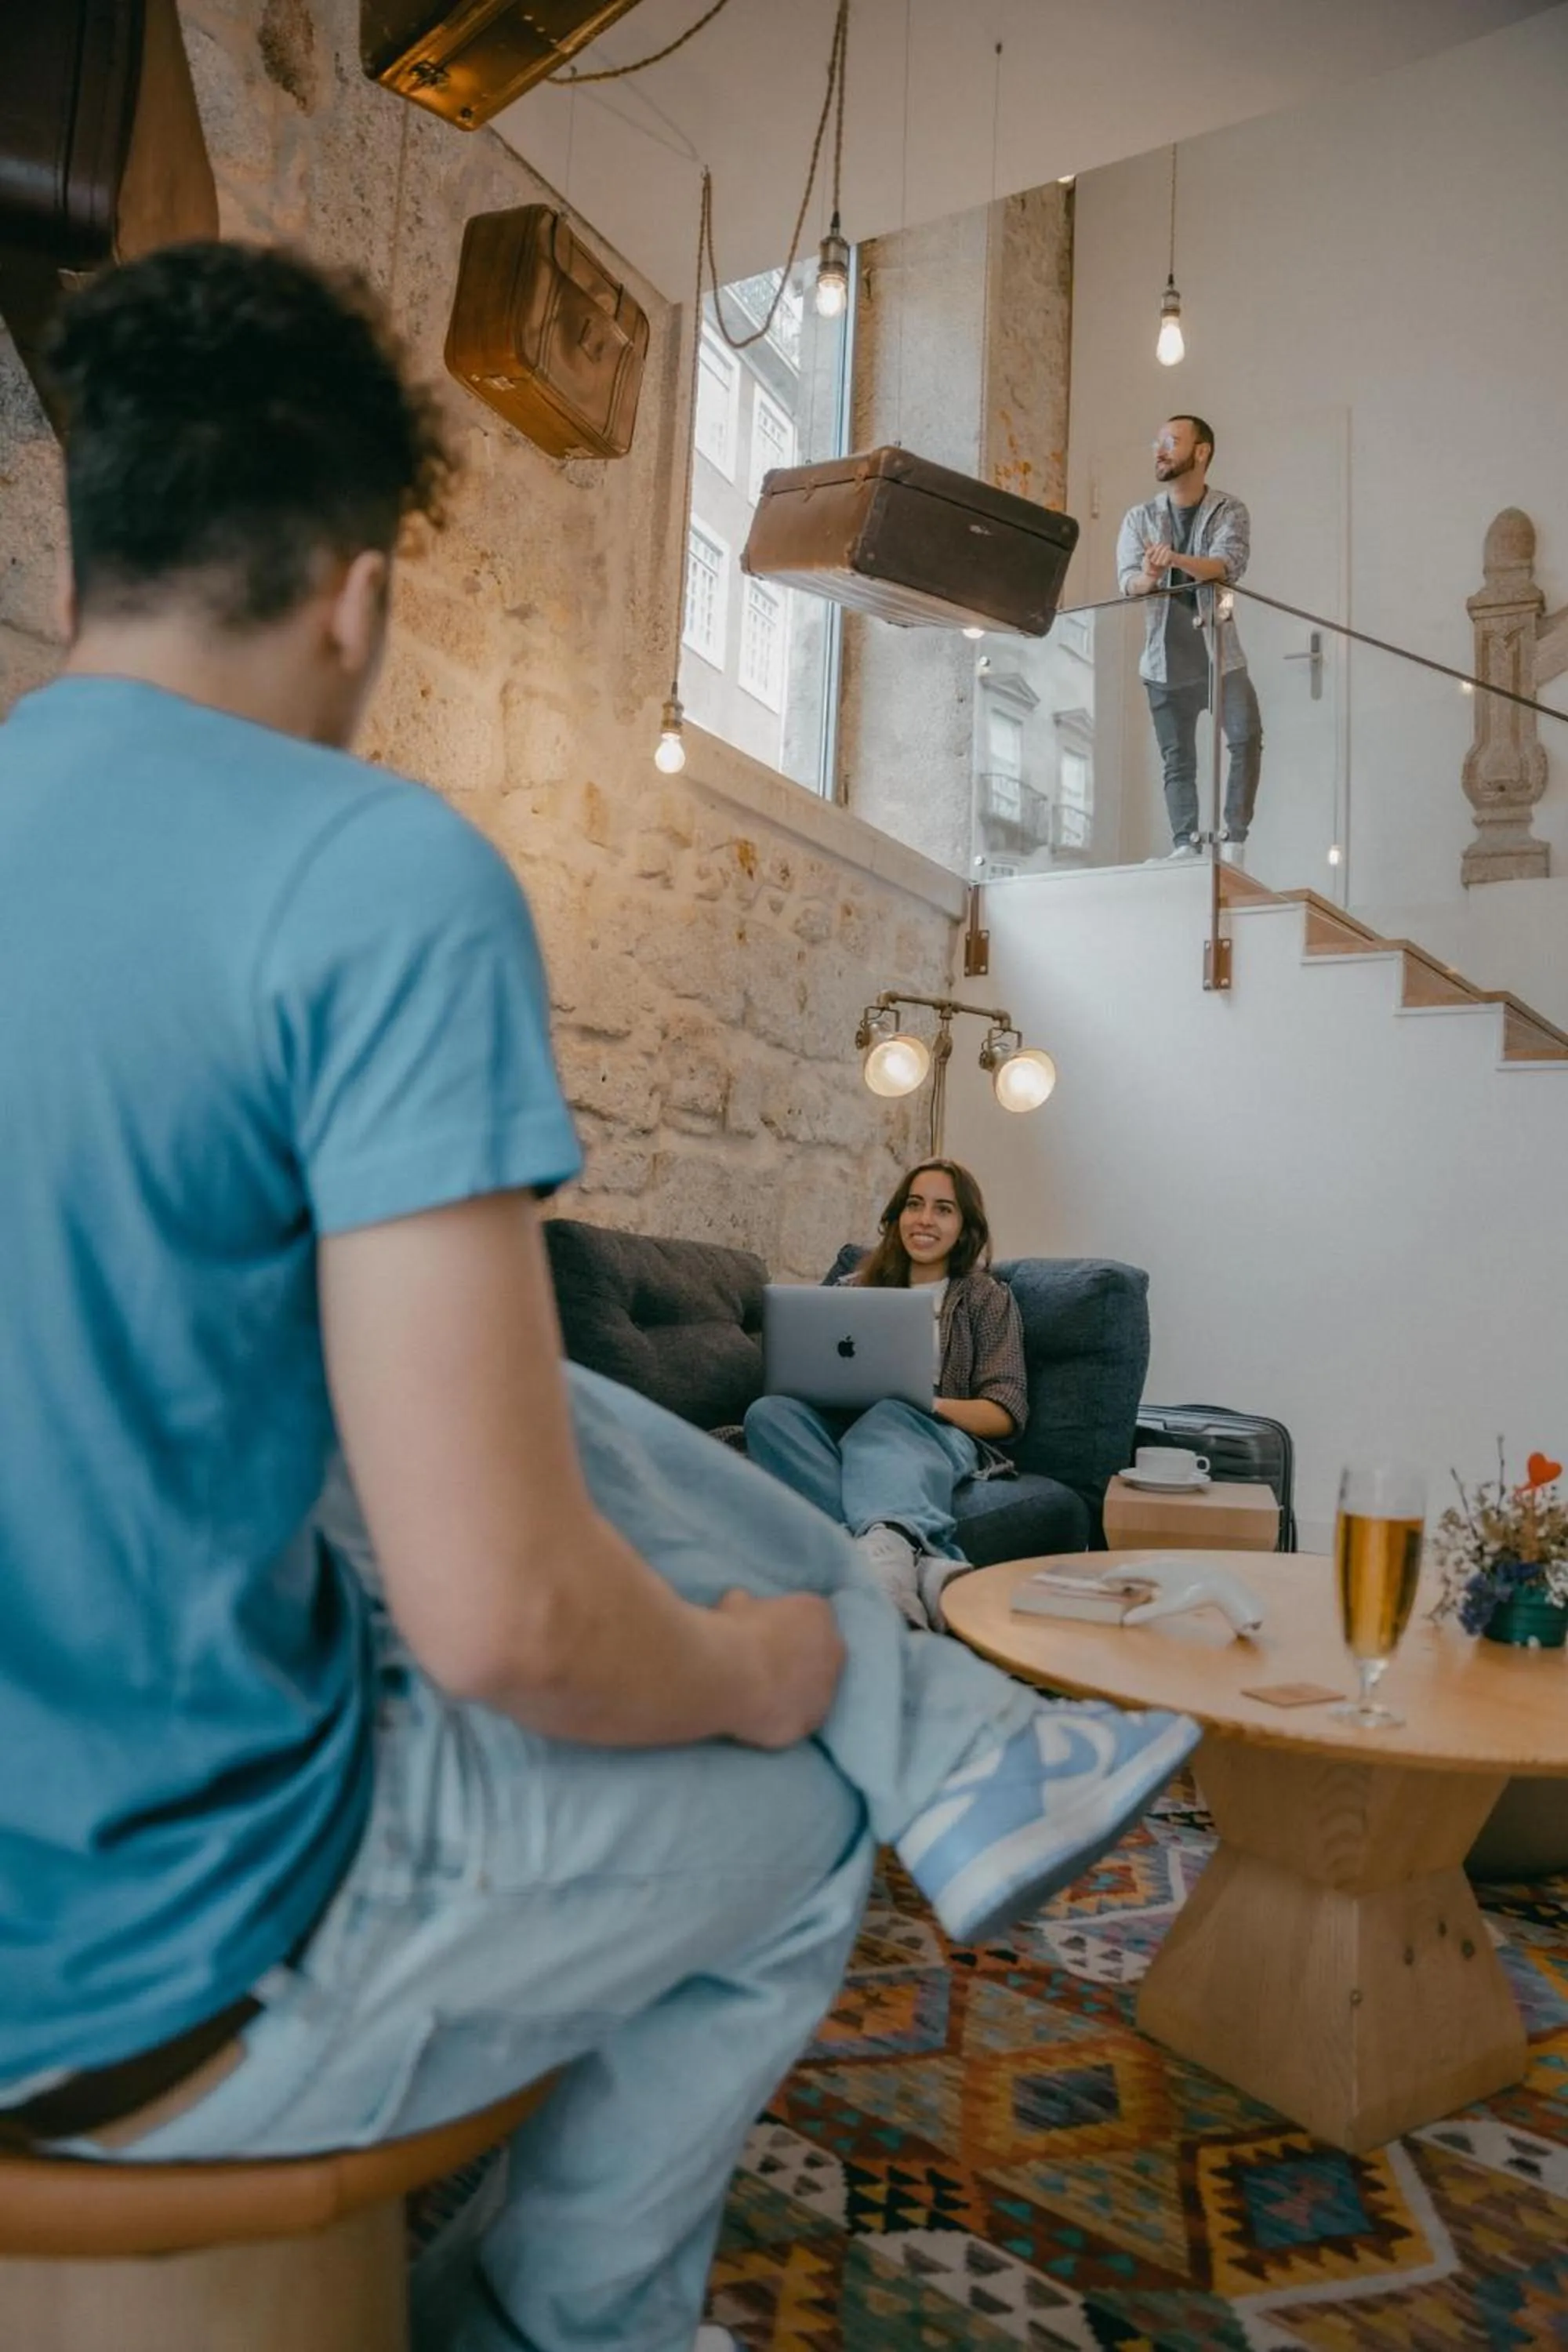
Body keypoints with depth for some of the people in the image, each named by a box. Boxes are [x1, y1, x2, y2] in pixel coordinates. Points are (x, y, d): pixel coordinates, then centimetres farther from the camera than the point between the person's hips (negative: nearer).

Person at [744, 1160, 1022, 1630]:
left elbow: (1006, 1413, 7)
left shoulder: (988, 1297, 18)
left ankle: (883, 1547, -73)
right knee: (769, 1412, -31)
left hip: (939, 1435, -3)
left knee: (887, 1419, -38)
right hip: (847, 1426, 3)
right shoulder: (859, 1286, 25)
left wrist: (928, 1402, -12)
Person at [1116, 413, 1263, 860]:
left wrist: (1177, 560, -36)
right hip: (1165, 660, 2)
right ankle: (1185, 848, 6)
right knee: (1177, 761, 3)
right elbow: (1126, 580, -4)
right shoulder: (1140, 517, 9)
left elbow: (1228, 563, -16)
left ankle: (1233, 840, -12)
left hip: (1219, 653, -2)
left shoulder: (1228, 510, 3)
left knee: (1246, 737, -18)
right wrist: (1147, 577, -30)